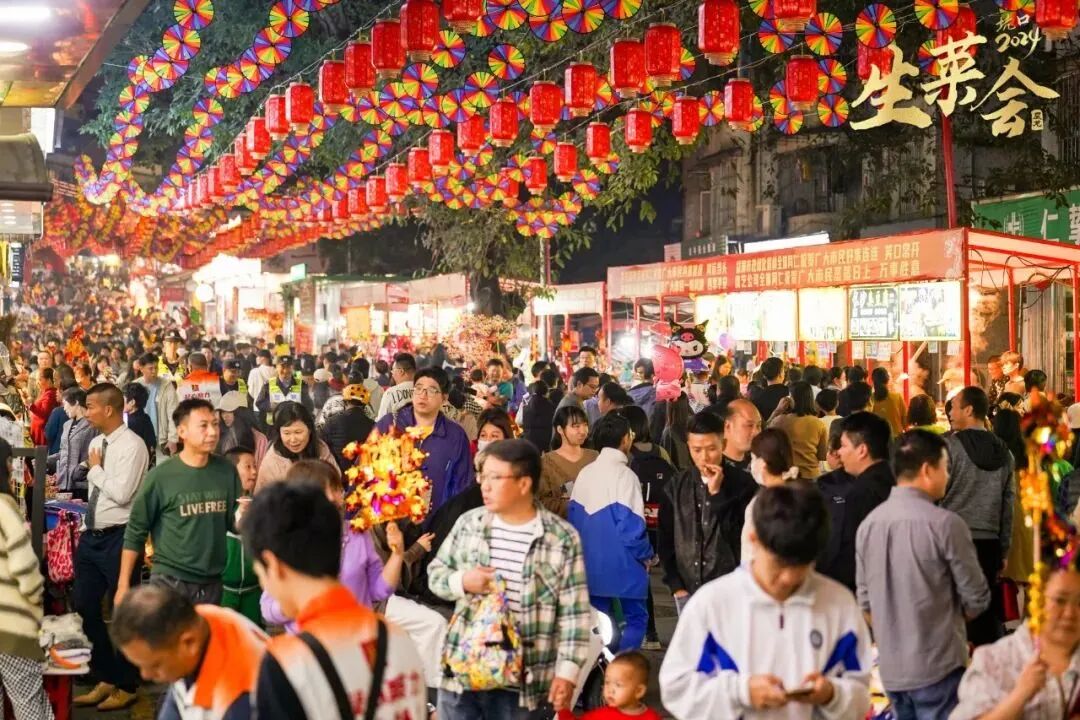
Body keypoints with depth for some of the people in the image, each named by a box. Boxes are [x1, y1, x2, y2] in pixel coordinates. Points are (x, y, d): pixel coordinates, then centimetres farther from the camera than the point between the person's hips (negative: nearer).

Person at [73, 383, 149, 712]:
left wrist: (96, 470, -10)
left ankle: (126, 685, 20)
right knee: (84, 608, 13)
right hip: (91, 536, 8)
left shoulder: (132, 445, -16)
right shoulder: (96, 443, 10)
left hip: (118, 538, -8)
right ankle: (105, 679, 28)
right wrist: (84, 530, 16)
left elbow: (121, 494, -24)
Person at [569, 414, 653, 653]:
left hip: (591, 563, 7)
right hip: (622, 564, -6)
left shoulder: (584, 474, 5)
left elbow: (573, 516, 9)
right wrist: (645, 555, -2)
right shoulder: (623, 474, -14)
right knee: (635, 618, 3)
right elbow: (631, 524, -17)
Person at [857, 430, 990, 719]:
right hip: (937, 666, -6)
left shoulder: (868, 524, 1)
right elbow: (976, 600, -7)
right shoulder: (944, 524, -15)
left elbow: (866, 603, 8)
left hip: (890, 668, 6)